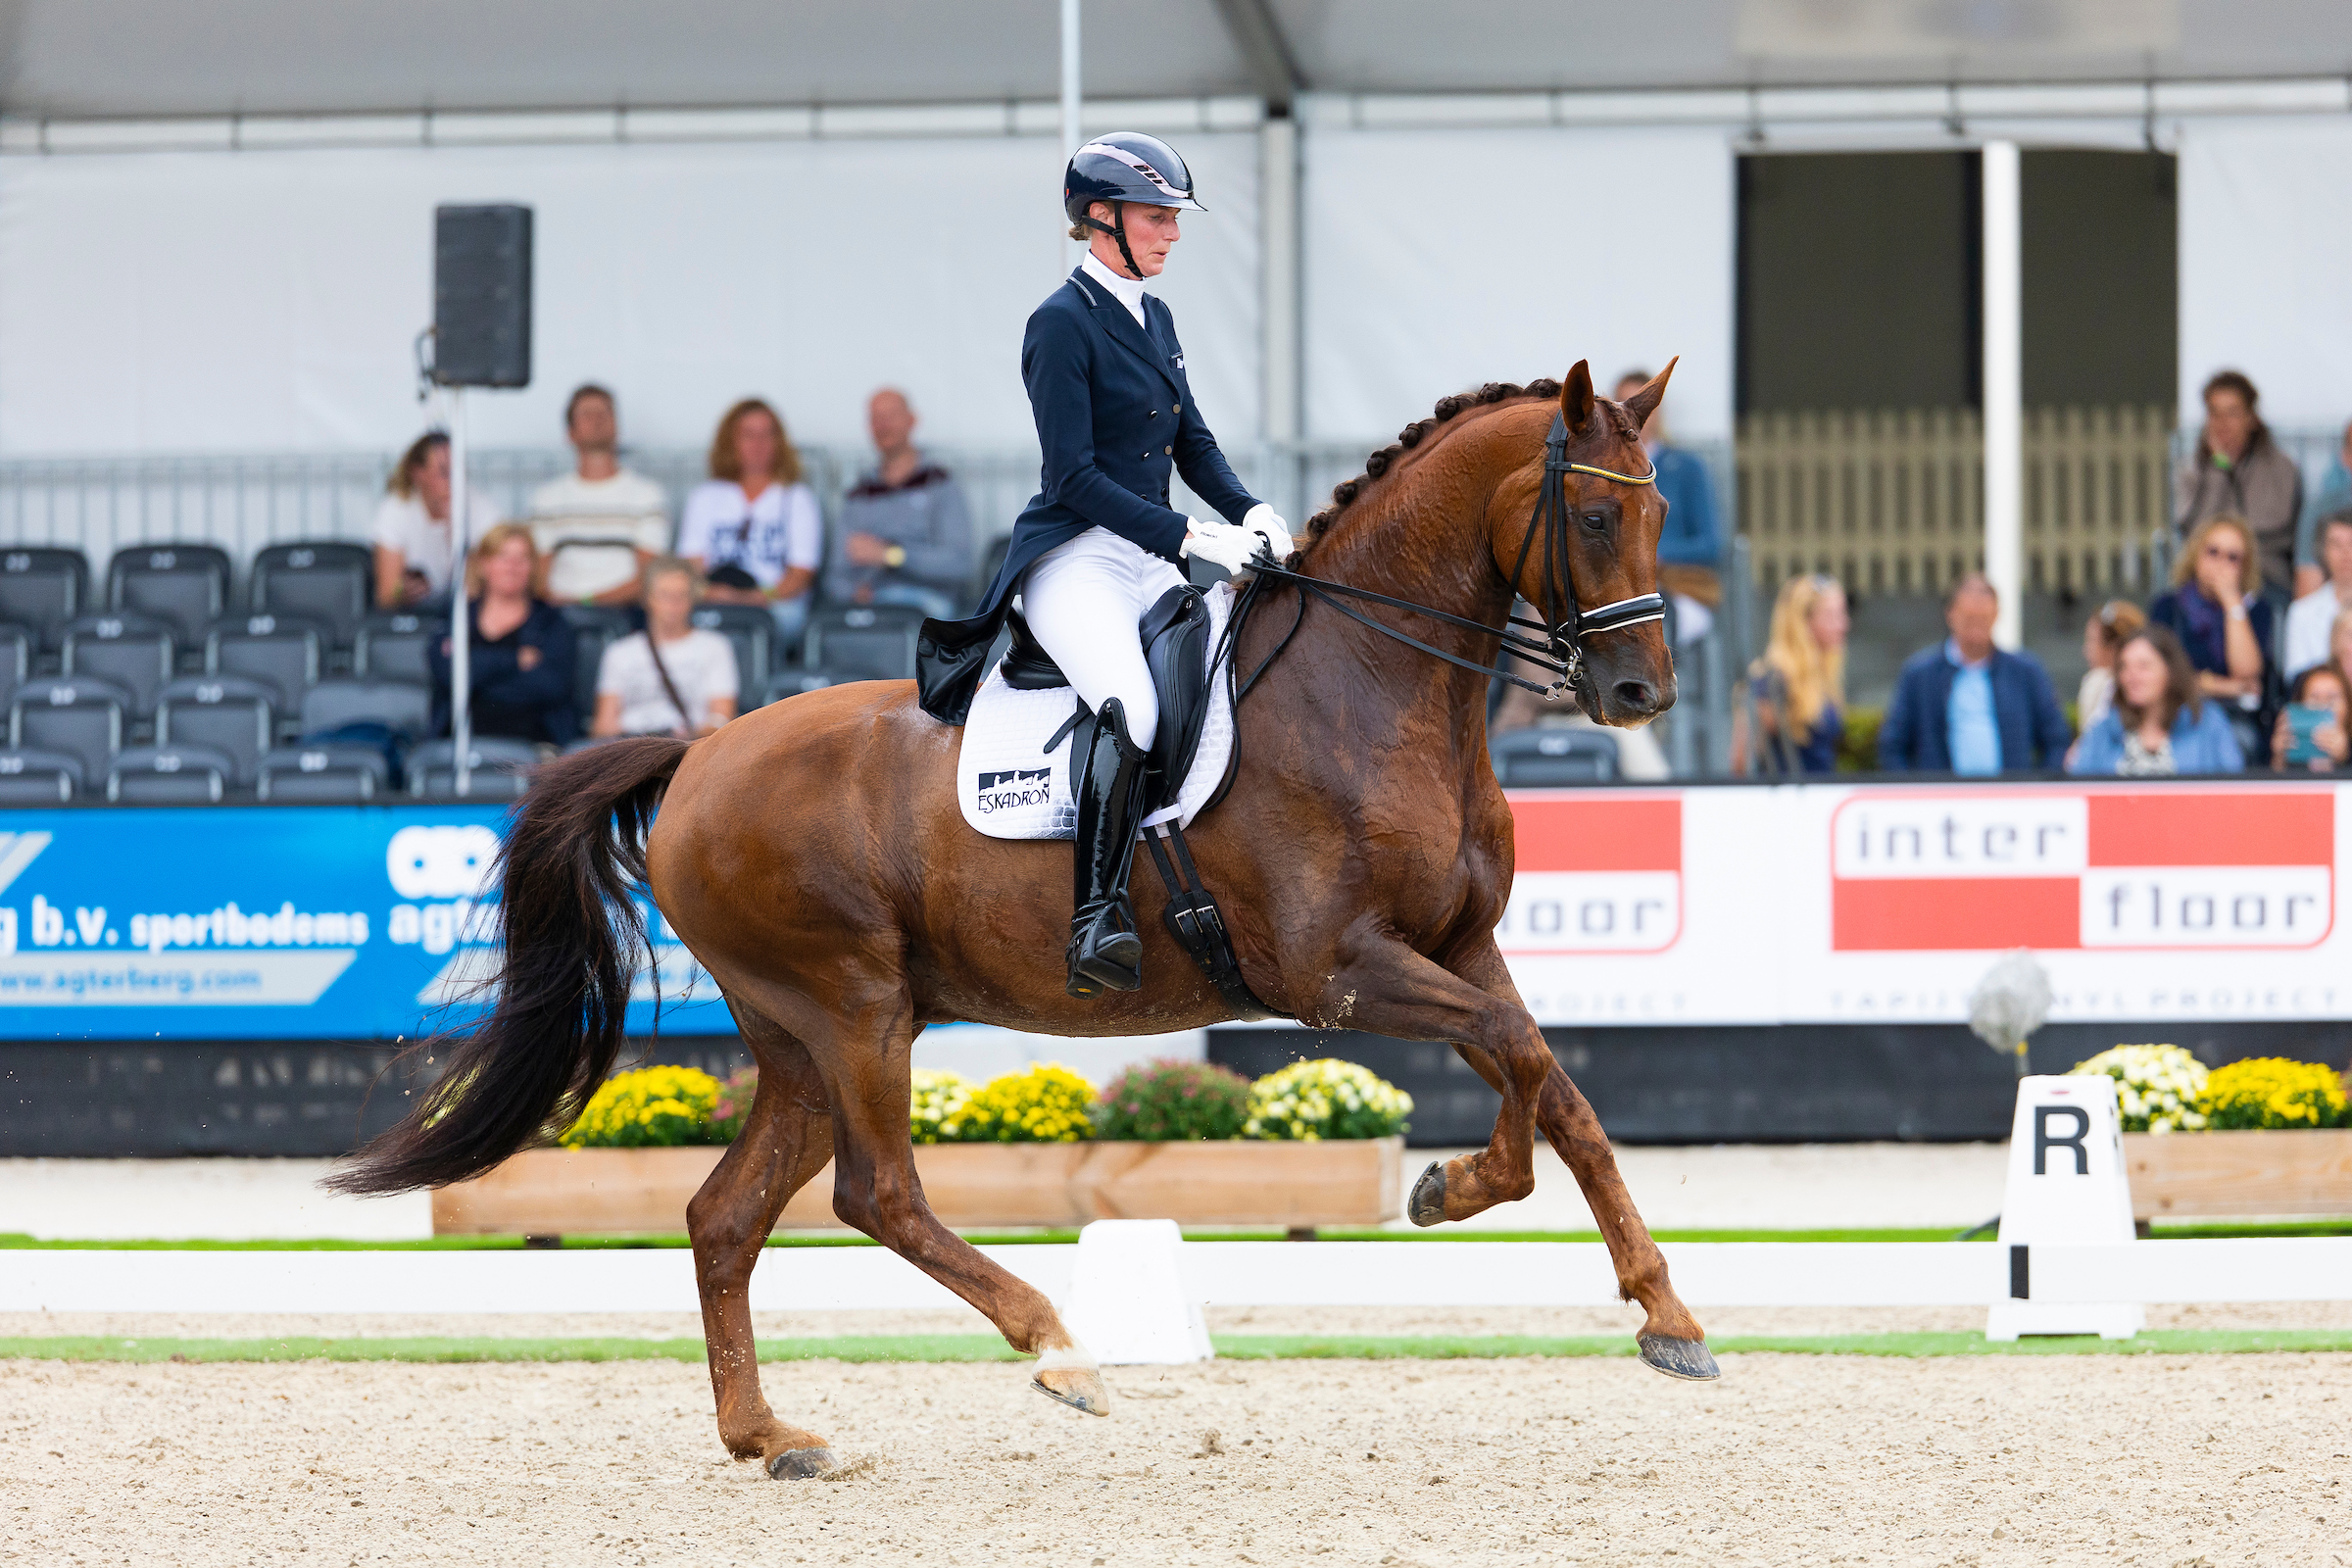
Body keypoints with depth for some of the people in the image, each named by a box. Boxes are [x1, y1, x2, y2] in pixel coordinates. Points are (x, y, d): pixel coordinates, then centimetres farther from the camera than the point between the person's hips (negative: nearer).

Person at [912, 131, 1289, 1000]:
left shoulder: (1155, 321, 16)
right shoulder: (1063, 324, -10)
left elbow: (1192, 440, 20)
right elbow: (1075, 476, -15)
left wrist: (1249, 512, 0)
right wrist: (1190, 536, -20)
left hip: (1149, 565, 9)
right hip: (1073, 561, -9)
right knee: (1129, 707, -32)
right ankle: (1097, 917, -31)